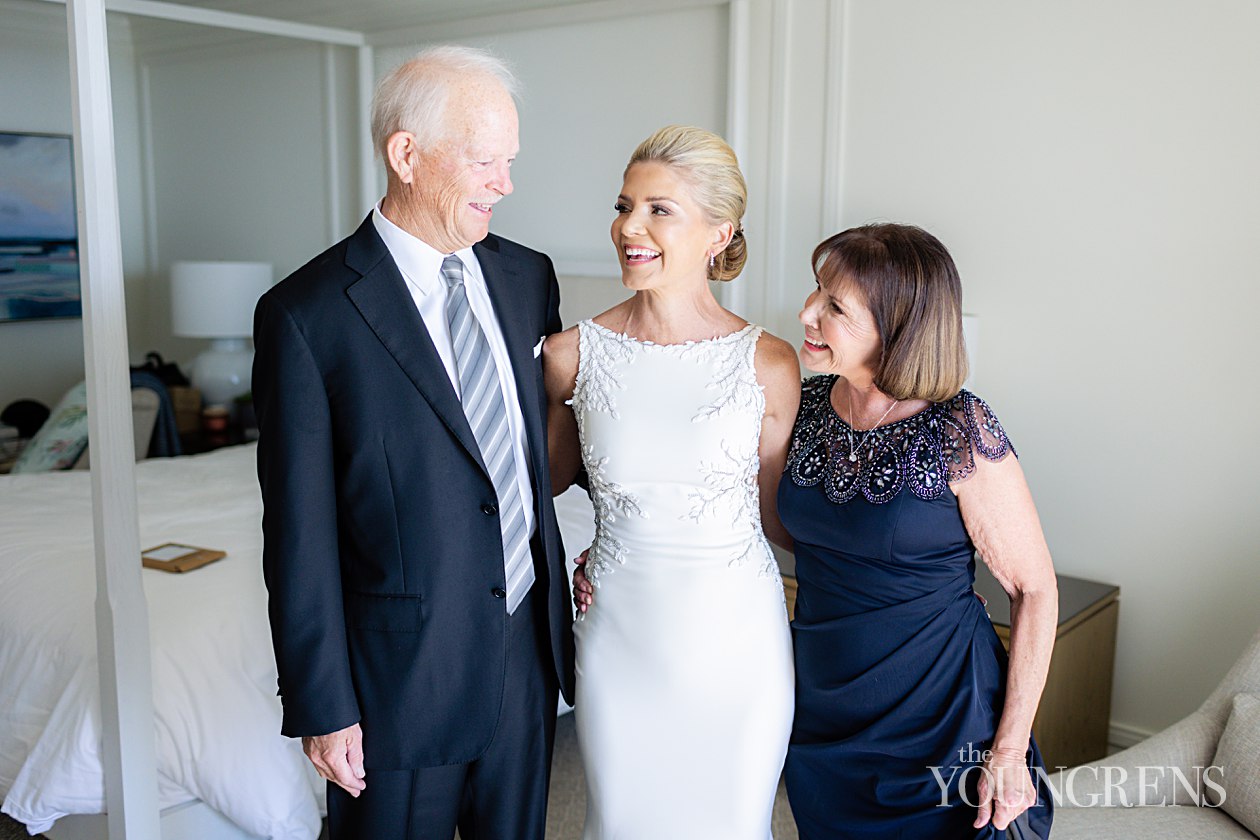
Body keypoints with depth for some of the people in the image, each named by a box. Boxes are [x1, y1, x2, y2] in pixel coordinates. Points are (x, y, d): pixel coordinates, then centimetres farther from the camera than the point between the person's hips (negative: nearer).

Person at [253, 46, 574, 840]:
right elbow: (301, 534, -12)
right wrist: (322, 708, -9)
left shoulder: (528, 277, 2)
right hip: (402, 674, -5)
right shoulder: (307, 314, -14)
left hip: (529, 653, 5)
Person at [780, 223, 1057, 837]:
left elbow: (1035, 589, -13)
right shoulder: (808, 403, -5)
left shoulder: (961, 433, -21)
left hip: (936, 719, -5)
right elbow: (792, 530, 8)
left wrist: (1010, 749, -15)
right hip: (820, 708, 5)